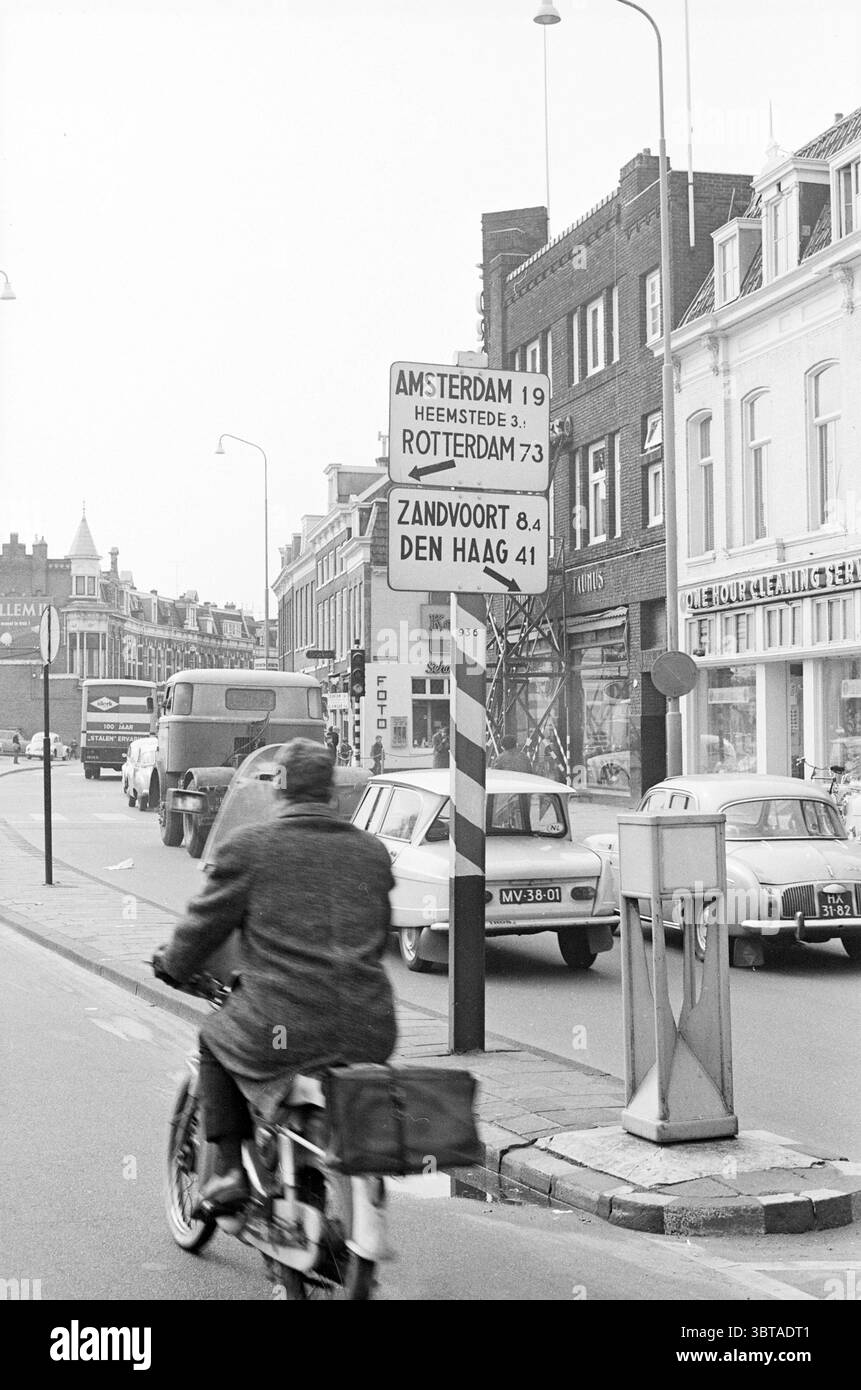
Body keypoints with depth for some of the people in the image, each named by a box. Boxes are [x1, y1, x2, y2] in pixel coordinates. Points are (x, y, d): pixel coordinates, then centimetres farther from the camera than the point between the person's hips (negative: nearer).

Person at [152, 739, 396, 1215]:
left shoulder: (247, 846, -3)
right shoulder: (373, 851, 10)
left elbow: (205, 922, 6)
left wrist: (170, 965, 26)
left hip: (284, 1031, -3)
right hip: (370, 1033, 4)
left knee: (214, 1040, 26)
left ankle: (229, 1169, 18)